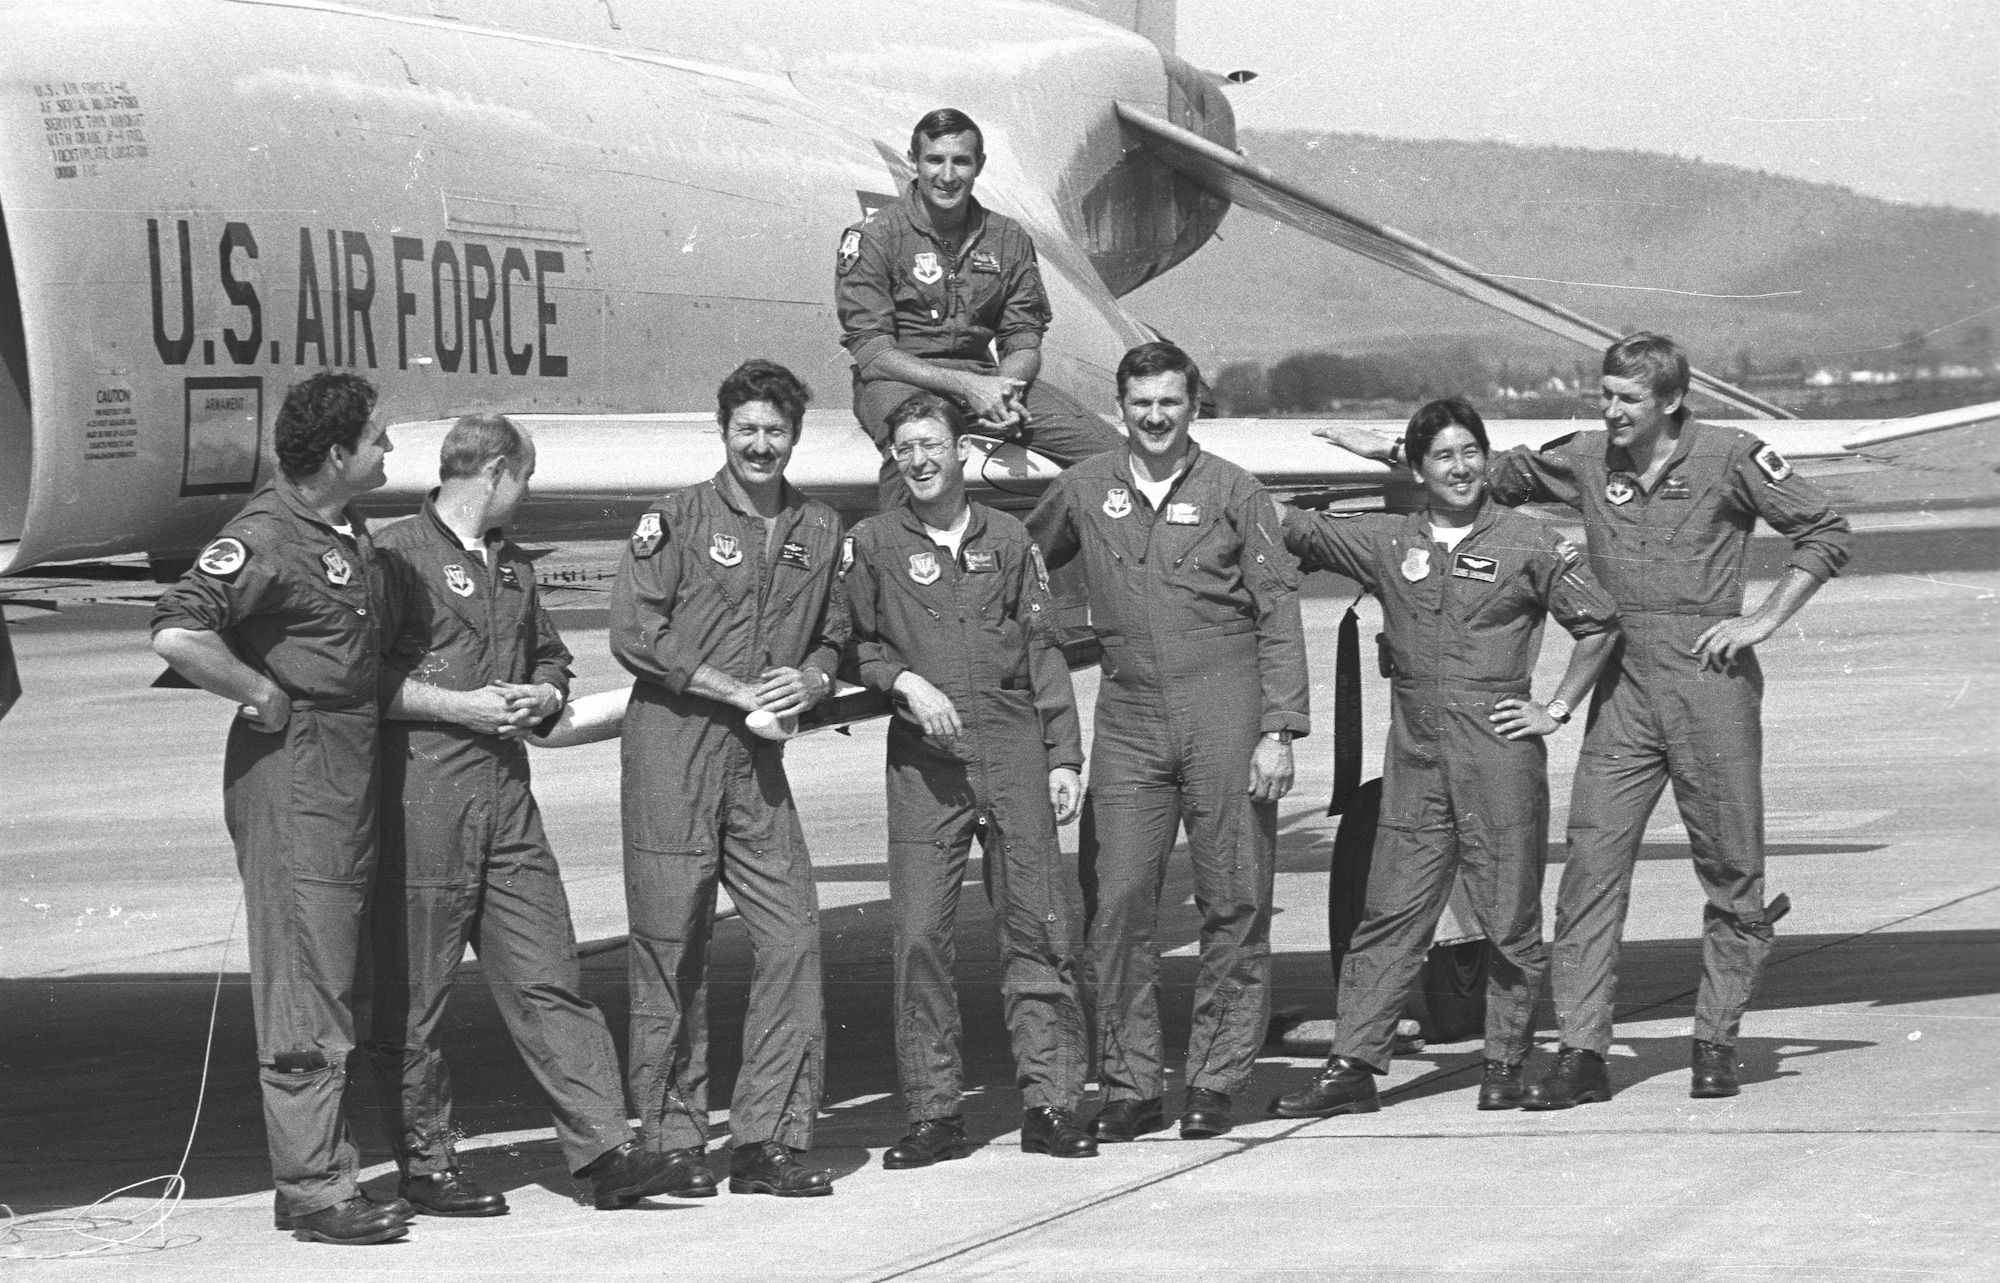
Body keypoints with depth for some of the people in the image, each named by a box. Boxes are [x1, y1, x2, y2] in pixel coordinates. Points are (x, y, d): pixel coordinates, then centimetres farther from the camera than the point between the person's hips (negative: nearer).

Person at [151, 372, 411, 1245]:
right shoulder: (268, 537, -17)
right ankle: (313, 1190, -3)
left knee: (334, 978, 13)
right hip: (292, 770, -10)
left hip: (351, 763, 10)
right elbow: (177, 633, -28)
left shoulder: (349, 531, 12)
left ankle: (321, 1177, 19)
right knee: (305, 987, -6)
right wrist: (263, 696, -18)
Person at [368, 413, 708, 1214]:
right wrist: (459, 706, -16)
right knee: (412, 990, 0)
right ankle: (423, 1162, 9)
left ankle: (605, 1152, 0)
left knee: (548, 979, 3)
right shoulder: (398, 556, -6)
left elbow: (550, 657, 30)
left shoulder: (512, 567, 20)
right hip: (420, 793, -7)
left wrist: (543, 695, 8)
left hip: (505, 787, 7)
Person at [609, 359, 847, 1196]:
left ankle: (767, 1141, 2)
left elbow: (832, 637, 20)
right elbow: (634, 633, -8)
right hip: (672, 748, -4)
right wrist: (737, 690, -12)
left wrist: (809, 681, -4)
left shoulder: (818, 530, 13)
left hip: (758, 755, 4)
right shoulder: (677, 520, -2)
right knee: (672, 948, 0)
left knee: (792, 937, -4)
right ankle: (670, 1141, 9)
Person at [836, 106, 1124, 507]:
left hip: (983, 379, 5)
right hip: (902, 381, -4)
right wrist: (965, 385, -21)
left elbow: (1023, 341, 11)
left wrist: (1006, 393, -14)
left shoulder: (1008, 239, 11)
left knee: (1109, 449, -14)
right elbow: (871, 350, -9)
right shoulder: (873, 237, -3)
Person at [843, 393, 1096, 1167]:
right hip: (923, 755, -1)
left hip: (1014, 745, 1)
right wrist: (906, 681, -11)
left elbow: (1043, 650, 11)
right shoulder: (872, 544, 7)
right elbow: (852, 644, 8)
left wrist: (1064, 756, 5)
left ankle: (1050, 1102, 3)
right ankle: (933, 1111, 1)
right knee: (919, 930, -5)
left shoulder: (1007, 540, 11)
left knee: (1038, 926, -2)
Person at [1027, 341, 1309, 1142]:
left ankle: (1215, 1081, 8)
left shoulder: (1232, 493, 2)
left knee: (1233, 903, 0)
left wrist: (1279, 731, -7)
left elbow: (1278, 615, 0)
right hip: (1128, 718, 2)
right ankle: (1128, 1086, 3)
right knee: (1117, 901, -4)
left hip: (1224, 713, -2)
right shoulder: (1085, 492, 9)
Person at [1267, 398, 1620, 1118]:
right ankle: (1353, 1066, -1)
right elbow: (1292, 529, 10)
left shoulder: (1528, 545, 2)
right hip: (1415, 753, 3)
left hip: (1499, 750, -3)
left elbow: (1599, 625, 6)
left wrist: (1556, 710, 1)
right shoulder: (1386, 541, 10)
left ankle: (1506, 1065, 12)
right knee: (1390, 910, 0)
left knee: (1509, 915, 2)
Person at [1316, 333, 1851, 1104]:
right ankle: (1582, 1050, -5)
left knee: (1730, 871, 3)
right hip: (1622, 689, 3)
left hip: (1711, 683, -3)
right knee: (1591, 862, -6)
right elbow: (1498, 476, 20)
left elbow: (1824, 532, 2)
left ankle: (1715, 1044, 16)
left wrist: (1764, 620, -5)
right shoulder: (1586, 460, 7)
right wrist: (1391, 457, 13)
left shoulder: (1727, 457, -3)